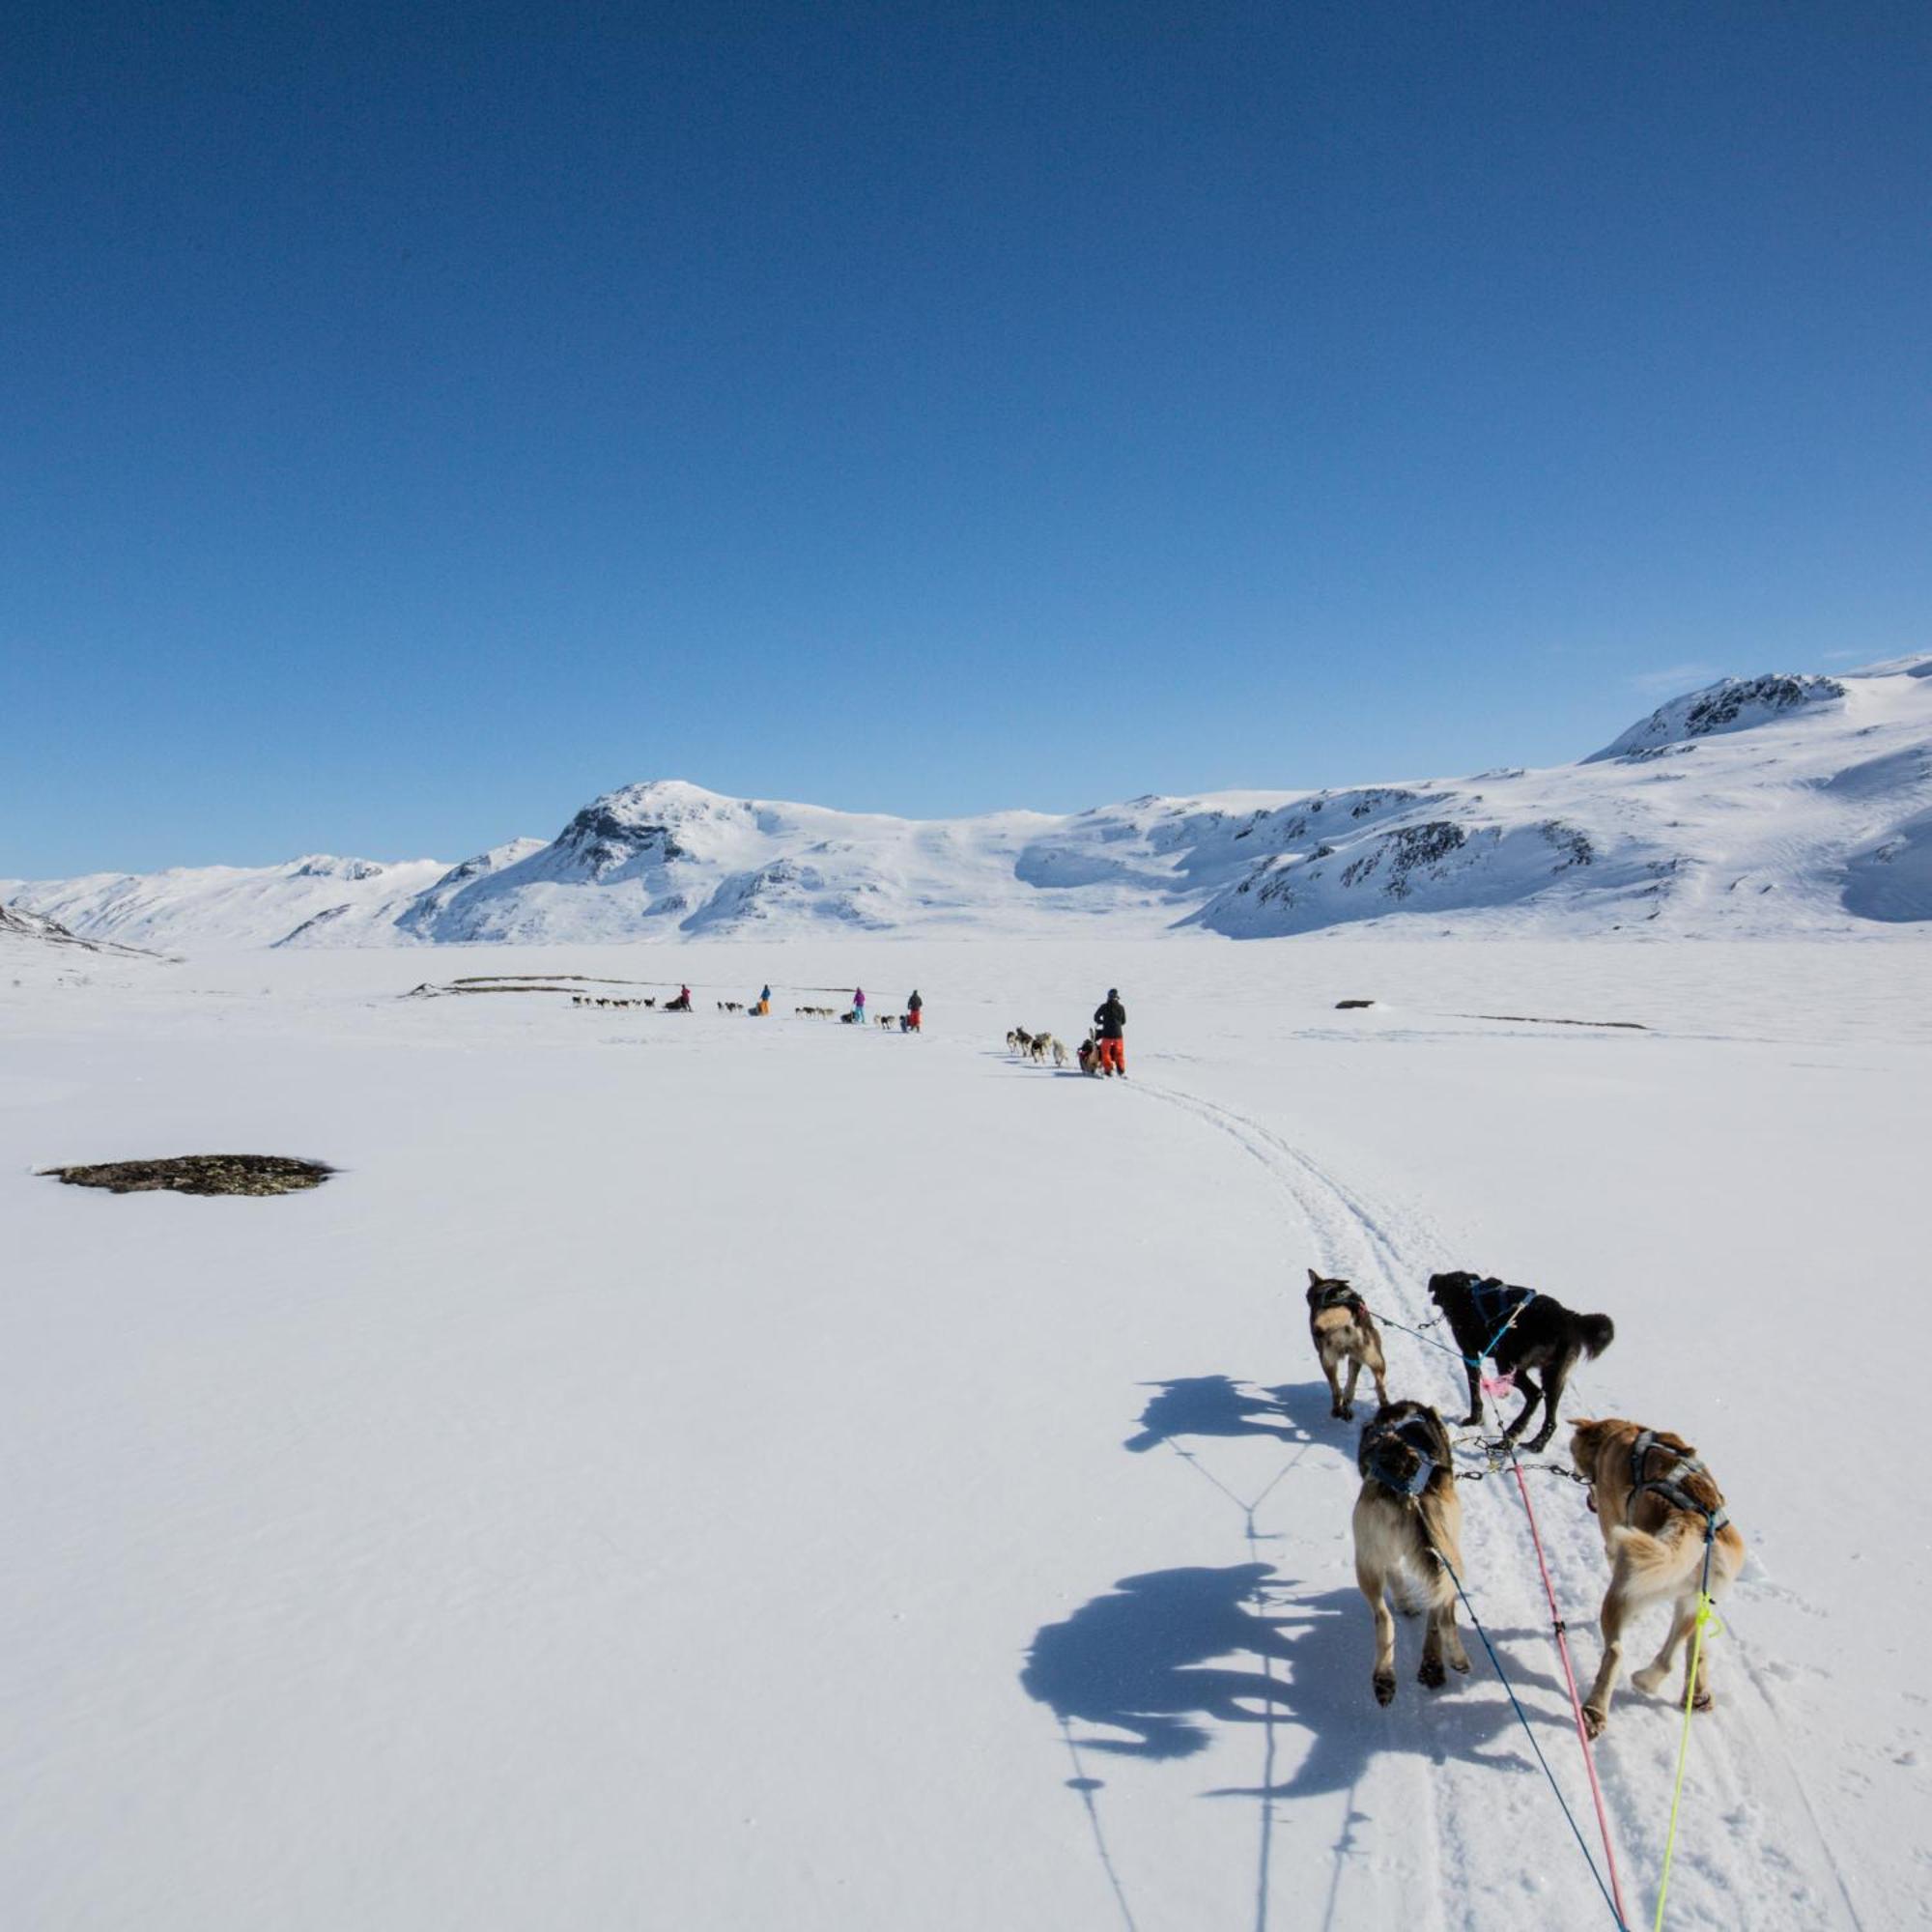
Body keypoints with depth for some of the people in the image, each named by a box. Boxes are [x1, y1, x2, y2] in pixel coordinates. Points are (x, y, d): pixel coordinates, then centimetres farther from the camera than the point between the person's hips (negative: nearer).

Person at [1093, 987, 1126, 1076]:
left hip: (1107, 1033, -2)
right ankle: (1121, 1071, 9)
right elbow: (1124, 1021, 8)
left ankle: (1108, 1070, 7)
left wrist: (1102, 1022, 19)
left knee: (1105, 1052, 12)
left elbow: (1096, 1017, -1)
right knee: (1119, 1054, 13)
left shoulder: (1104, 1007, -7)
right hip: (1118, 1033, 2)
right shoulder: (1121, 1008, -1)